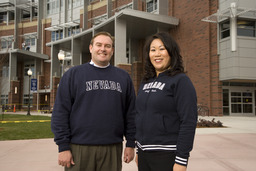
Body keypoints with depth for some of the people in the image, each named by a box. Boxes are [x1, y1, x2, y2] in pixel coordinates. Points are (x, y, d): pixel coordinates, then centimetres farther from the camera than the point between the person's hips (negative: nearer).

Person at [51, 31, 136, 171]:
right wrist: (63, 147, -7)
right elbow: (60, 112, -2)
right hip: (80, 148, -2)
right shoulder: (73, 74, 3)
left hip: (113, 149, 3)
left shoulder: (123, 77, 11)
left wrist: (130, 143, 6)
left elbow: (130, 113, 11)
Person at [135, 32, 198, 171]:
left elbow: (189, 122, -15)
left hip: (167, 155, -6)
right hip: (145, 153, 6)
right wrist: (139, 151, 16)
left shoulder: (180, 80, -9)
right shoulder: (146, 82, 11)